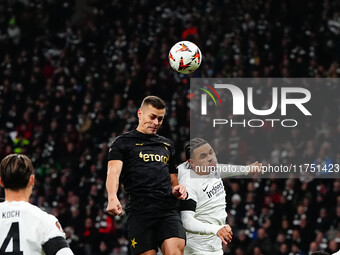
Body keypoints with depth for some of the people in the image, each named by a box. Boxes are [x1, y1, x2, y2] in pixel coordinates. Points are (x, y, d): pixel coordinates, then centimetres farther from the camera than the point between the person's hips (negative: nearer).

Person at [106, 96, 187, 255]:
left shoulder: (167, 145, 26)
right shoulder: (123, 143, 10)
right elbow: (113, 171, -7)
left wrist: (177, 190, 8)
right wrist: (112, 198, -28)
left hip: (169, 209, 3)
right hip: (139, 210, -3)